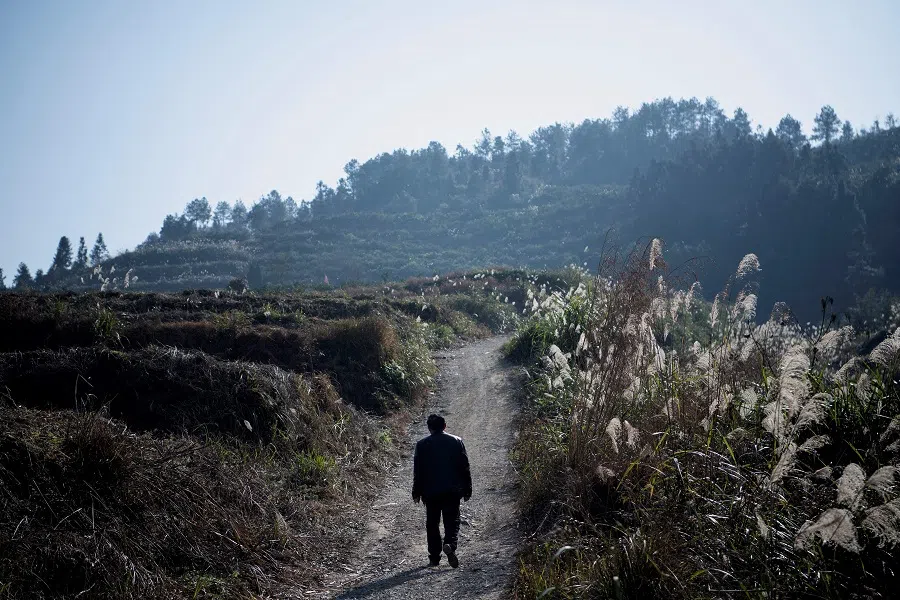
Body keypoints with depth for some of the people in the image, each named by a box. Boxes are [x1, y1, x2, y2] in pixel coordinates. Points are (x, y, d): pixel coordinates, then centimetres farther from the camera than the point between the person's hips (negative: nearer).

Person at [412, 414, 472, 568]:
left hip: (430, 492, 0)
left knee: (432, 524, 10)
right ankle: (450, 544, -22)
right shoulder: (456, 442, 2)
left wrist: (416, 493, 9)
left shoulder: (422, 445, 0)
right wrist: (467, 490, 9)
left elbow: (418, 471, 2)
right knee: (452, 522, 6)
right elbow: (465, 467, 3)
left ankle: (434, 558, 11)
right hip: (452, 491, 0)